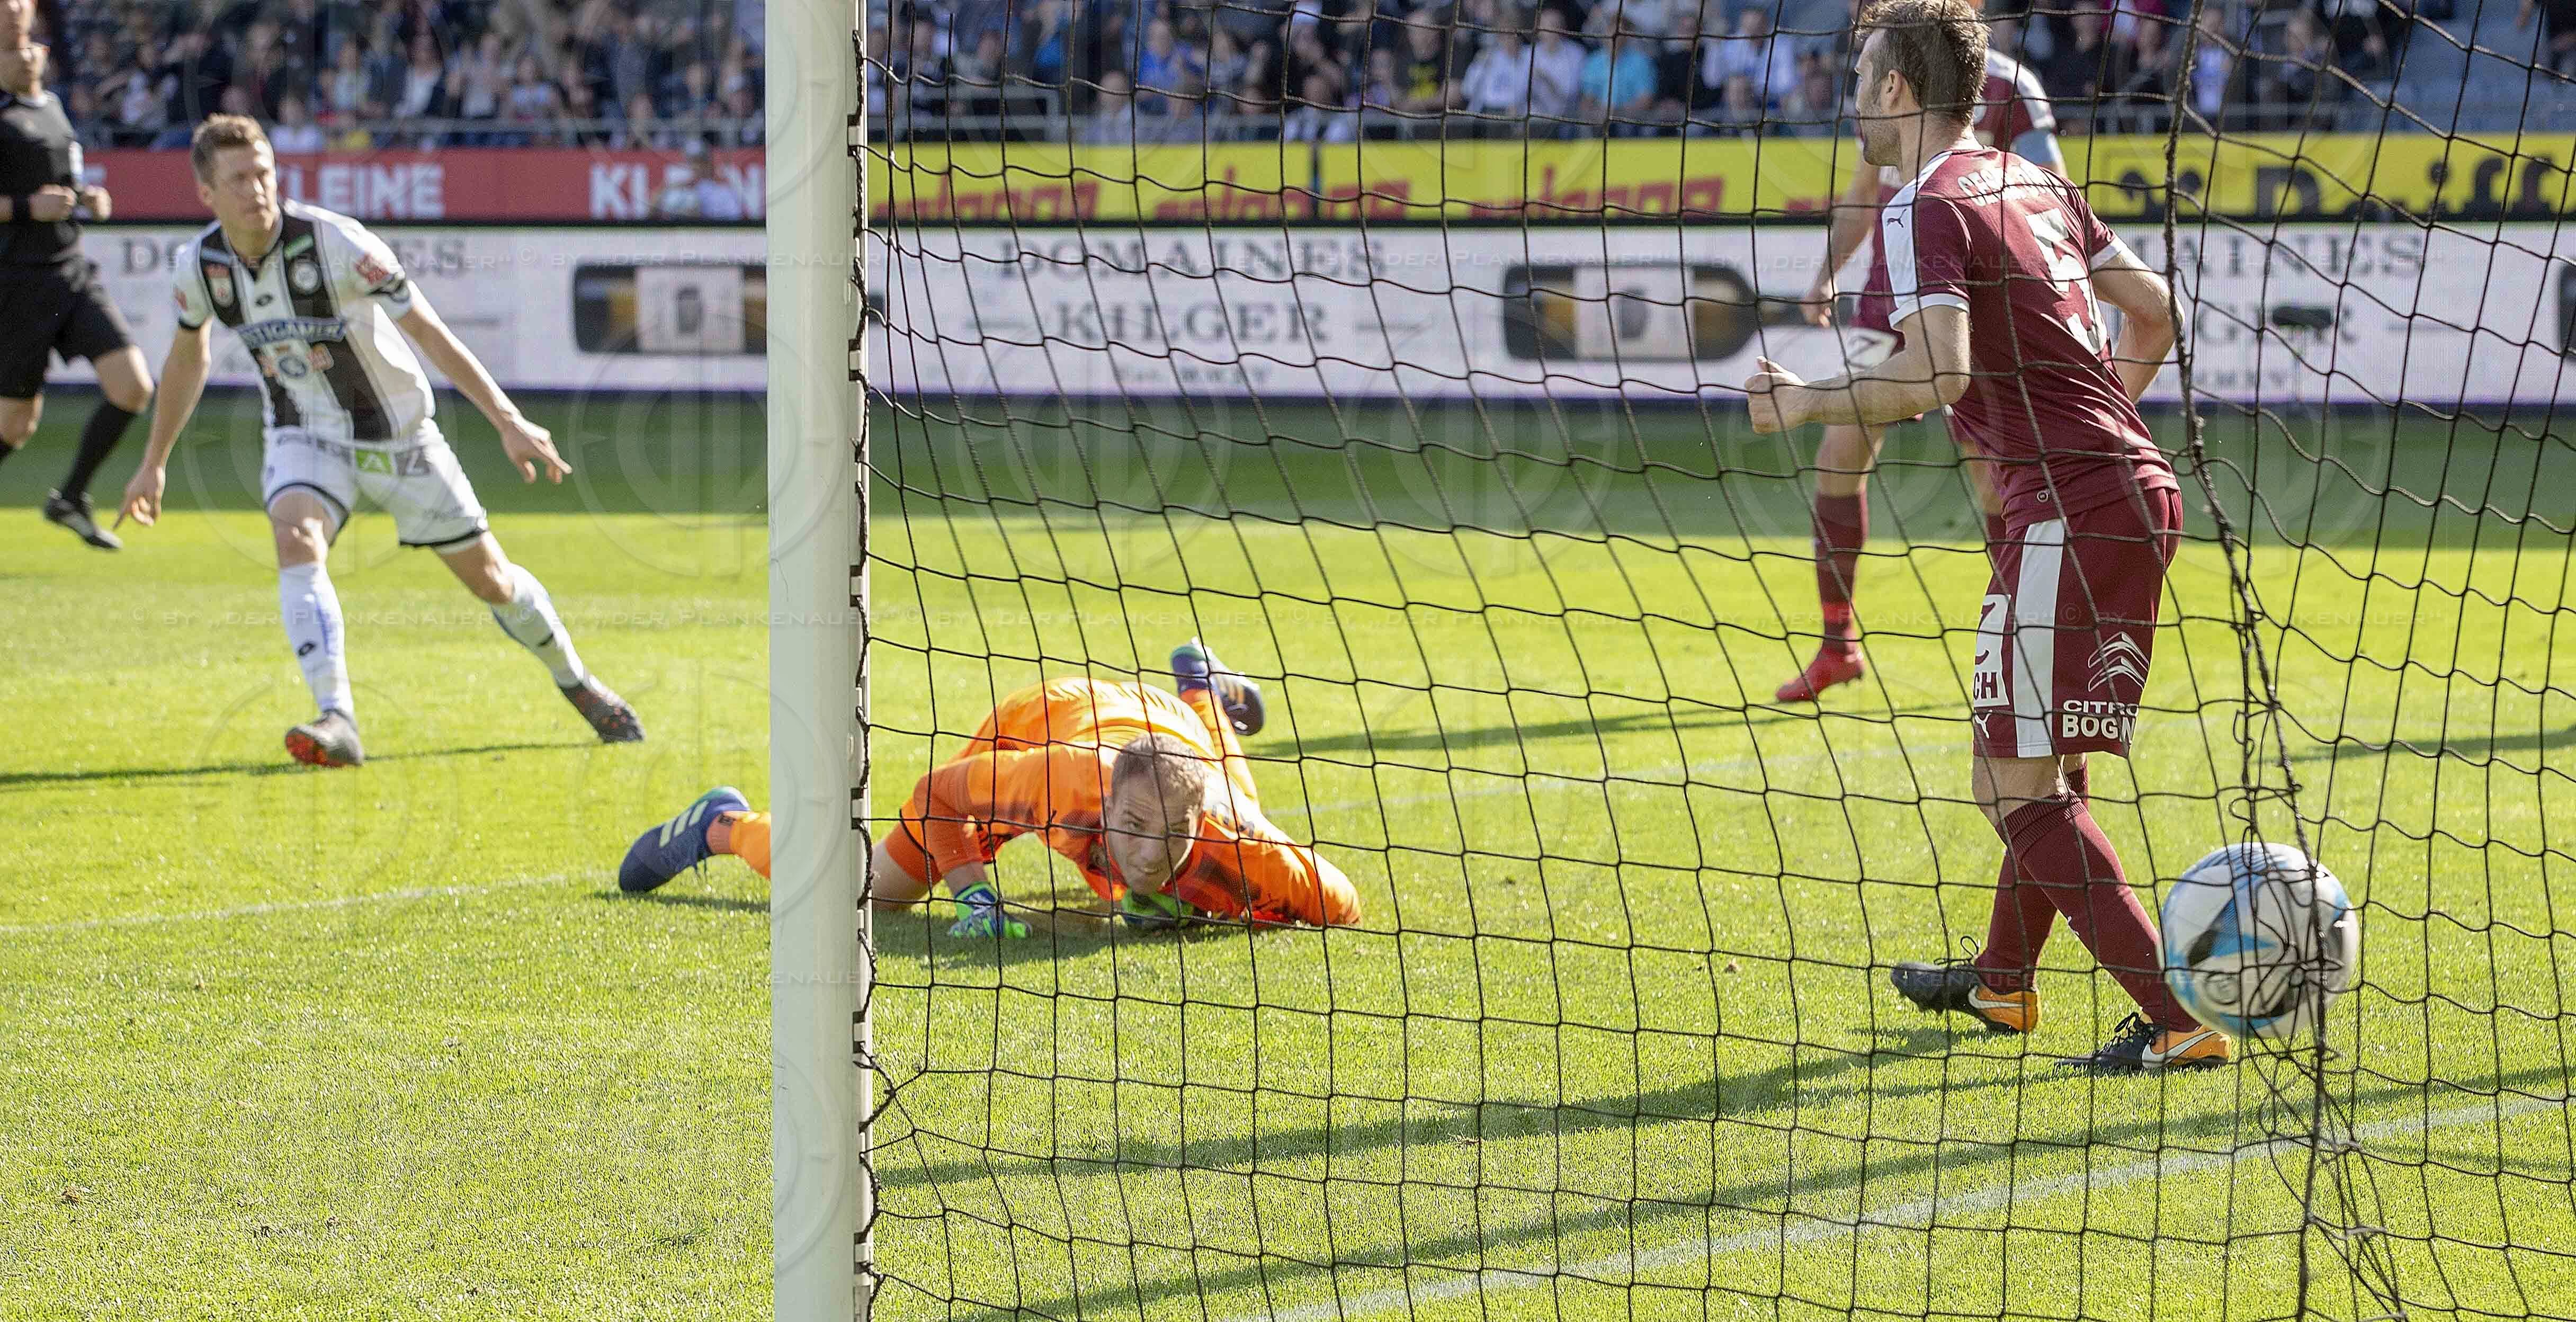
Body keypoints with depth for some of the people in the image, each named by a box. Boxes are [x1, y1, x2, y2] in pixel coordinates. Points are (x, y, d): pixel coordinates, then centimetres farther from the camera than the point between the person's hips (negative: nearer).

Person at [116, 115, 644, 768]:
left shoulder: (334, 242, -26)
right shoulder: (197, 264, -12)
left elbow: (428, 330, -22)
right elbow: (188, 354, 10)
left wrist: (508, 420, -27)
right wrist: (155, 462, 18)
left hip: (395, 432, -2)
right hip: (303, 438, 2)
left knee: (488, 577, 6)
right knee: (297, 542, -30)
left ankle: (577, 683, 34)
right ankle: (338, 721, -37)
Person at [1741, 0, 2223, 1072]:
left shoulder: (1925, 208, -9)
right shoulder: (2035, 183, 17)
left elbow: (1938, 373, -23)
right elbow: (2153, 310, 23)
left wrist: (1806, 403, -9)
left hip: (2069, 509, -9)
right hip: (2136, 489, 9)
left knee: (2017, 785, -7)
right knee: (2034, 762, 24)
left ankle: (2179, 1021, -15)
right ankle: (2002, 982, 40)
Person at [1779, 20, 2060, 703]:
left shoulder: (2007, 88, -8)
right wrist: (1829, 272, 7)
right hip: (1887, 300, 5)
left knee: (1990, 470, -4)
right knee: (1839, 455, -1)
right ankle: (1838, 642, 11)